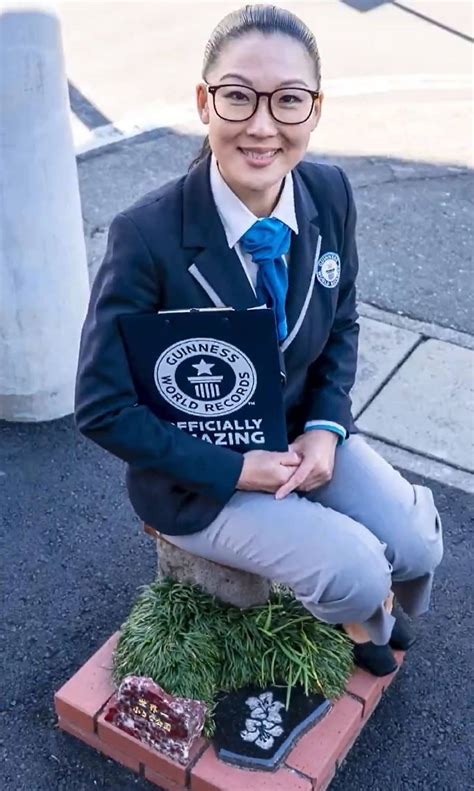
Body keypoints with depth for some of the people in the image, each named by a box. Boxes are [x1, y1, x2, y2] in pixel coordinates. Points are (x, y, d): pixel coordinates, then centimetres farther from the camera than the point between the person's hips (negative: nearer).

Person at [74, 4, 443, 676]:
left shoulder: (330, 194, -10)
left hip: (301, 435, 5)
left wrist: (325, 429, -10)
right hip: (196, 472, -4)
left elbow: (342, 324, 5)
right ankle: (367, 621, 23)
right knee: (356, 574, -17)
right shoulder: (147, 236, -26)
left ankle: (377, 614, 30)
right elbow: (103, 407, -19)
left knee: (418, 545, -9)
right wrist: (235, 470, -20)